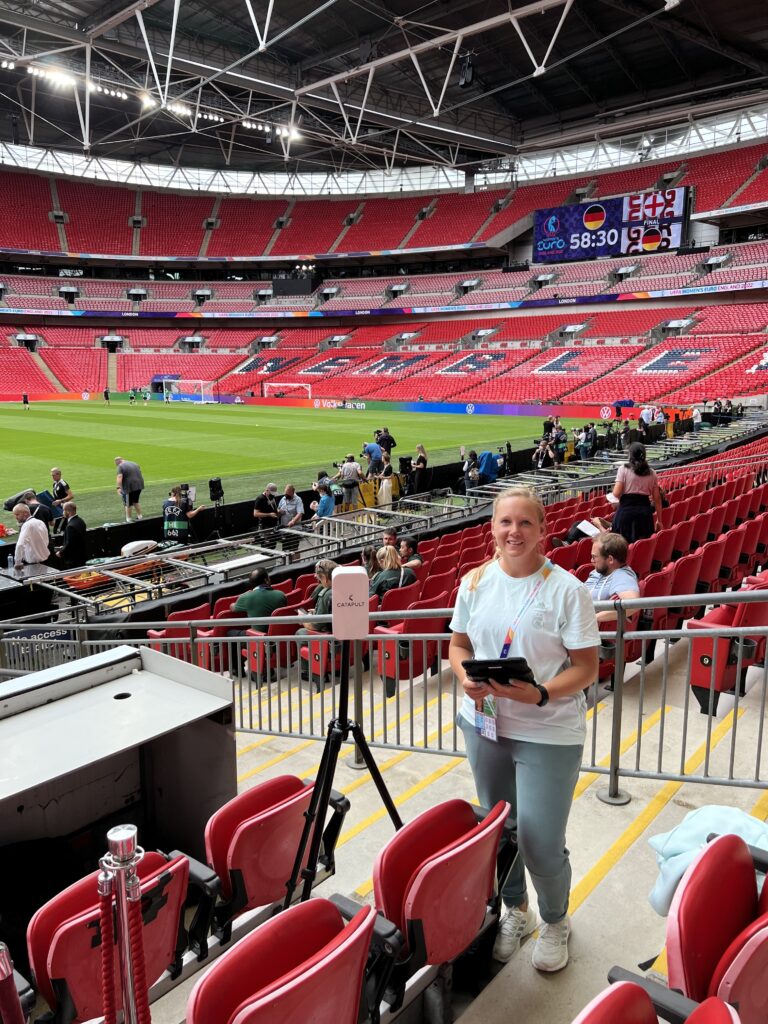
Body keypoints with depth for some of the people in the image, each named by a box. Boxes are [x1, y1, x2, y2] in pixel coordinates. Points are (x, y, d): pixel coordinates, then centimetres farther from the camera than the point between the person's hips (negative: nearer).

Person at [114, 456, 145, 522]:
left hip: (129, 486, -7)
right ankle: (139, 516, 28)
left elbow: (119, 478, -21)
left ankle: (128, 519, 12)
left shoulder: (120, 467, -8)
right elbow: (140, 473, 23)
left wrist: (118, 488, -28)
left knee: (128, 504, 6)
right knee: (135, 502, 22)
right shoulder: (135, 464, 15)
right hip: (139, 485, 7)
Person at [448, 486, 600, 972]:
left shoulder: (566, 589, -12)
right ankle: (515, 910, 45)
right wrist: (466, 677, -11)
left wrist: (540, 694, -26)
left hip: (548, 733, -4)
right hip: (484, 723, 5)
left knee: (540, 841, -1)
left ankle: (555, 921, 31)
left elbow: (586, 667, -11)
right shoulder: (476, 582, 1)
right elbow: (459, 644, 10)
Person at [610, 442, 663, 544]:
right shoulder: (651, 473, 9)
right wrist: (659, 520, 13)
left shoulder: (624, 469, -2)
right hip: (645, 511, 3)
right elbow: (657, 498, 8)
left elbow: (616, 493, -11)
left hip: (626, 510, -3)